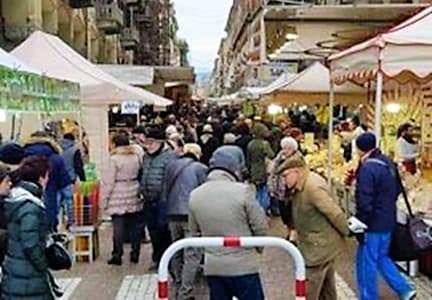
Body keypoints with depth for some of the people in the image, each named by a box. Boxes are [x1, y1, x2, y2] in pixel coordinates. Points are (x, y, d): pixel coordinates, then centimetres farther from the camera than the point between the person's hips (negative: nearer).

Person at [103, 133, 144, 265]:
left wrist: (105, 198, -2)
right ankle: (135, 254, 15)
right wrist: (141, 190, 13)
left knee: (118, 227, 0)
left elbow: (109, 181, -9)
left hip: (119, 196, -5)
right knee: (134, 225, 10)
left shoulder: (114, 159, -10)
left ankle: (117, 255, 4)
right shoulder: (137, 156, 5)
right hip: (134, 195, 5)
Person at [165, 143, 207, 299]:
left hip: (173, 214, 6)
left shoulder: (171, 166, 11)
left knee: (177, 253, 17)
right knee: (192, 255, -4)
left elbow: (167, 189, 15)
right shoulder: (200, 168, -3)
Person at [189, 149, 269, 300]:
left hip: (212, 266, 4)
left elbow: (194, 231, 9)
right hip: (243, 265, -4)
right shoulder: (242, 190, -14)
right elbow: (261, 227, -9)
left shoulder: (195, 195, 0)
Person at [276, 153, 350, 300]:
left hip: (320, 247, -10)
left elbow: (335, 213, -25)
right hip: (323, 244, 10)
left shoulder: (313, 187, -27)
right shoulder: (303, 184, 5)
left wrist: (347, 233, -13)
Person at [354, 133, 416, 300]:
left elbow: (364, 202, -23)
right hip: (388, 221, 9)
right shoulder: (388, 163, 6)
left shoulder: (368, 168, -22)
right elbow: (397, 190, 16)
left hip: (373, 224, -9)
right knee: (381, 257, 23)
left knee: (366, 263, 5)